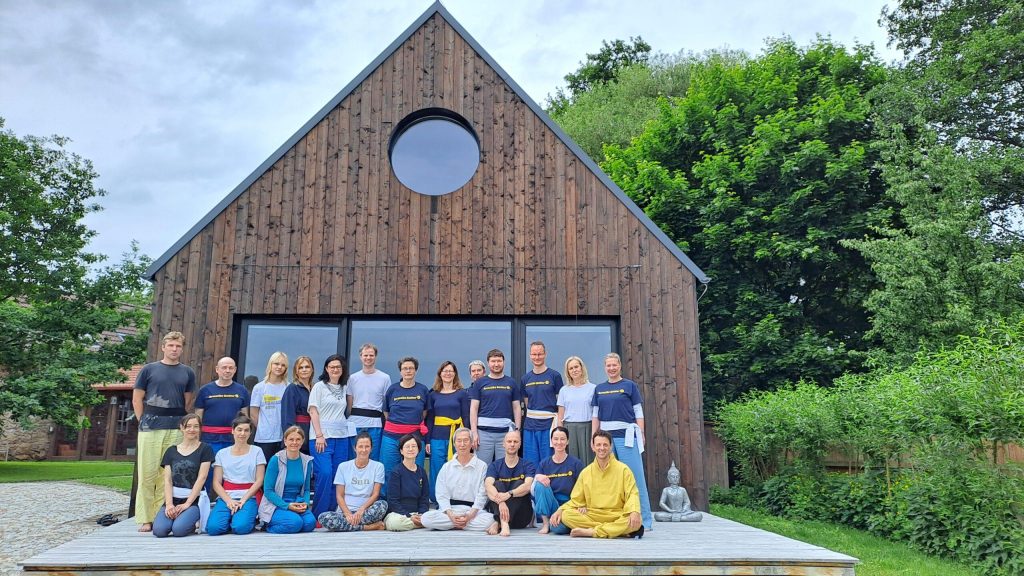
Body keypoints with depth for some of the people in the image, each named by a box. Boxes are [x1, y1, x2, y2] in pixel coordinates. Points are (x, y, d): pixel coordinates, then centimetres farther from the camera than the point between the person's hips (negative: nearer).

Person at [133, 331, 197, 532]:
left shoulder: (187, 373, 10)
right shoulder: (149, 369, 6)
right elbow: (137, 399, 7)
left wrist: (182, 423, 5)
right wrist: (144, 422, 2)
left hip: (175, 430, 1)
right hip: (149, 429, -1)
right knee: (147, 474, 0)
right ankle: (145, 518, 7)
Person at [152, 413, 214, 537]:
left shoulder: (205, 449, 3)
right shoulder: (171, 451, 13)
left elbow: (201, 478, -5)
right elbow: (167, 480, 5)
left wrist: (187, 503, -13)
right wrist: (169, 504, -11)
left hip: (194, 499, -3)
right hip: (173, 497, 3)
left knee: (178, 529, -28)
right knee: (159, 530, -23)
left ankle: (192, 524, 6)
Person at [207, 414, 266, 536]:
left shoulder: (257, 451, 8)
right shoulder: (222, 453, 13)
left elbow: (259, 480, 2)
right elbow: (216, 483, 5)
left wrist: (243, 500, -11)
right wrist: (228, 500, -12)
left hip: (249, 497, -2)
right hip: (226, 497, 2)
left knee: (241, 527, -29)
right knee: (213, 528, -25)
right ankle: (232, 517, 5)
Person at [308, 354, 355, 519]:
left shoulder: (344, 388, 15)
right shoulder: (319, 386, 2)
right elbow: (313, 412, -4)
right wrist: (319, 435, -12)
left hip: (341, 437, 5)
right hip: (322, 436, -5)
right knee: (324, 474, -15)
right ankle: (318, 515, -5)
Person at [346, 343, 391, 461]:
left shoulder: (385, 378, 5)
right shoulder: (353, 378, 10)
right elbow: (349, 403, 13)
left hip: (374, 424, -2)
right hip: (355, 423, 2)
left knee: (374, 459, 2)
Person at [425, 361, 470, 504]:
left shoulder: (462, 393, 4)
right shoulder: (434, 395, 11)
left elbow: (466, 417, 2)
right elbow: (429, 419, 11)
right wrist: (427, 441, 5)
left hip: (456, 437, -2)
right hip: (437, 438, 2)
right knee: (437, 472, 3)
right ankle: (436, 502, 14)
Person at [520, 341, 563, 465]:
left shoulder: (554, 376, -1)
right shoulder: (525, 379, 11)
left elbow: (560, 403, -1)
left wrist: (559, 425, -7)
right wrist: (531, 418, 6)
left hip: (549, 424, -4)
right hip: (530, 426, 4)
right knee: (530, 463, 7)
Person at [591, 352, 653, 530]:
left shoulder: (629, 386, 4)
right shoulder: (599, 389, 14)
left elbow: (638, 412, 3)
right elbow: (596, 415, 15)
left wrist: (641, 434, -4)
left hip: (626, 435, -4)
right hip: (605, 435, 4)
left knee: (635, 476, -6)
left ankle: (644, 520, 0)